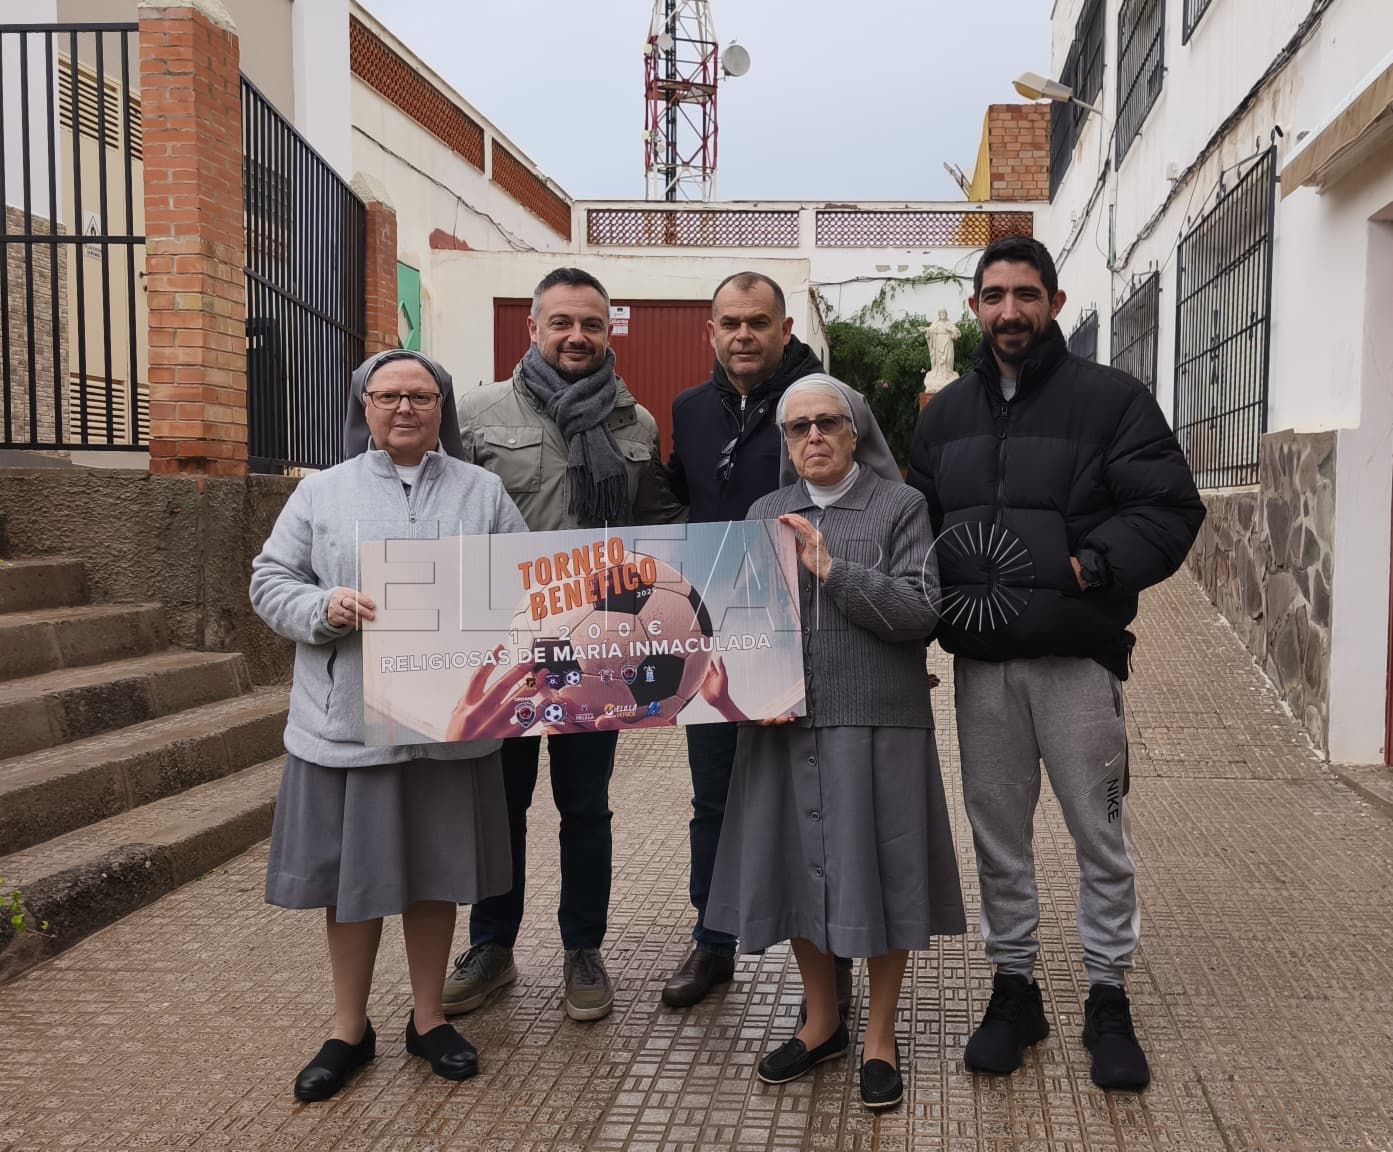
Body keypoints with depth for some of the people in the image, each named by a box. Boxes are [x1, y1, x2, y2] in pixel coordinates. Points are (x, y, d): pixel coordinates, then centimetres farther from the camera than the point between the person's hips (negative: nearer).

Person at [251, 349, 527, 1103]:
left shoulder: (482, 492, 6)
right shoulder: (322, 492, 5)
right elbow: (270, 583, 4)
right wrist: (325, 607, -16)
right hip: (347, 721, 0)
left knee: (434, 871, 11)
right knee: (351, 875, 8)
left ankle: (427, 1018, 29)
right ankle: (349, 1029, 26)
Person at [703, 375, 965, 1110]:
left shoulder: (901, 507, 1)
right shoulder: (764, 513, 12)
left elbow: (919, 613, -10)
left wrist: (830, 567, -17)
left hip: (875, 724, -3)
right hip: (784, 724, 4)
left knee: (873, 874, 3)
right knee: (799, 870, 11)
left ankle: (880, 1036, 21)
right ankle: (822, 1023, 30)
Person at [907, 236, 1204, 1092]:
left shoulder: (1110, 399, -2)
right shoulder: (946, 414, 12)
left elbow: (1172, 510, -8)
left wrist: (1089, 567, -20)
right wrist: (936, 602, -2)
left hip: (1077, 658, -4)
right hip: (980, 663, 4)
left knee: (1100, 832, 6)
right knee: (998, 833, 12)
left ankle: (1109, 998, 22)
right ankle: (1015, 987, 27)